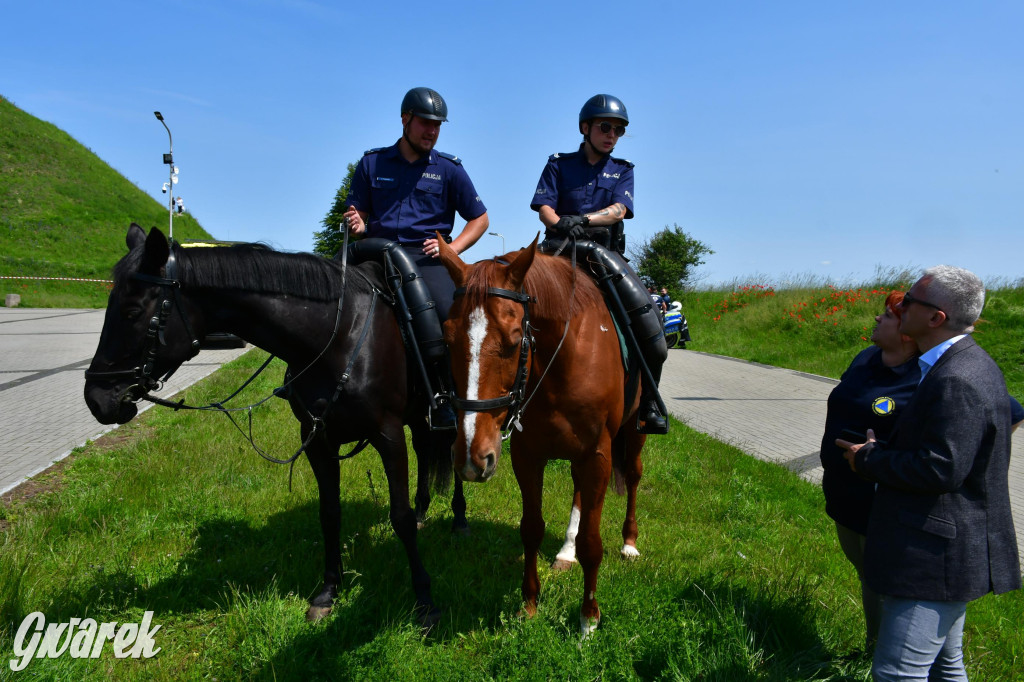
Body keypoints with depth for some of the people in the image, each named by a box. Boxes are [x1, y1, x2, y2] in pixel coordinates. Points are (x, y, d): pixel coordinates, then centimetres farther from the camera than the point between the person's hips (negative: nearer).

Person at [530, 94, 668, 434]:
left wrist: (583, 219, -21)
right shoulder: (559, 164, 14)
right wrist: (562, 226, -22)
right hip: (561, 248, -1)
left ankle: (648, 404, 2)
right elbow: (544, 208, 1)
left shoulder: (623, 170, 17)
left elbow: (618, 210, -2)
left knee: (649, 324, -15)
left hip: (605, 250, 1)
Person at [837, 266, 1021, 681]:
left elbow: (940, 469, -28)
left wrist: (869, 459, -14)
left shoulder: (957, 381, -24)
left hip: (938, 557, -11)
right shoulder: (965, 365, 10)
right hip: (947, 552, 11)